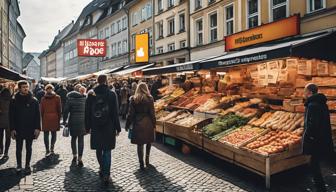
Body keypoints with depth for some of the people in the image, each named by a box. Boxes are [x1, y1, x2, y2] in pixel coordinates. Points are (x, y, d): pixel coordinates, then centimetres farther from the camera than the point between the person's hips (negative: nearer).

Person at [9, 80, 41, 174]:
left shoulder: (33, 100, -2)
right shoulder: (14, 100, -1)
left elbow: (37, 115, -2)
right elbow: (11, 116, 0)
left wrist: (37, 128, -7)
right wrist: (12, 129, -6)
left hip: (30, 129, 0)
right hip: (18, 129, 0)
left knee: (29, 148, 11)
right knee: (19, 148, 11)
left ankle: (27, 165, 23)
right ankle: (19, 165, 25)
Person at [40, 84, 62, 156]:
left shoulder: (43, 98, 4)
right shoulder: (57, 97, -1)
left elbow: (42, 110, 7)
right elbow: (59, 109, 0)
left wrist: (42, 119, 15)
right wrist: (59, 118, 9)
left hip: (46, 118, 1)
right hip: (54, 117, -1)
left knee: (46, 134, 6)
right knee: (54, 134, 10)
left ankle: (47, 150, 2)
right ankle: (52, 148, -1)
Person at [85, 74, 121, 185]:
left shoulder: (91, 94, 0)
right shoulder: (111, 94, -8)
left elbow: (87, 112, 3)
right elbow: (115, 113, -7)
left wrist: (87, 127, 11)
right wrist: (118, 128, -1)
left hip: (95, 127, 3)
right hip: (108, 127, -2)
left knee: (98, 150, 18)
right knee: (107, 151, 3)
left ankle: (102, 169, 34)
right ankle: (106, 175, 0)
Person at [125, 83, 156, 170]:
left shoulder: (133, 99, -2)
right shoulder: (149, 98, -4)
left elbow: (130, 113, -1)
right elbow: (152, 113, -3)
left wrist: (127, 125, 7)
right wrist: (154, 125, 5)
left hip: (137, 123, 0)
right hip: (148, 123, 0)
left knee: (140, 144, 6)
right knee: (149, 141, 20)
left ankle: (141, 163, 10)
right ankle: (147, 159, 20)